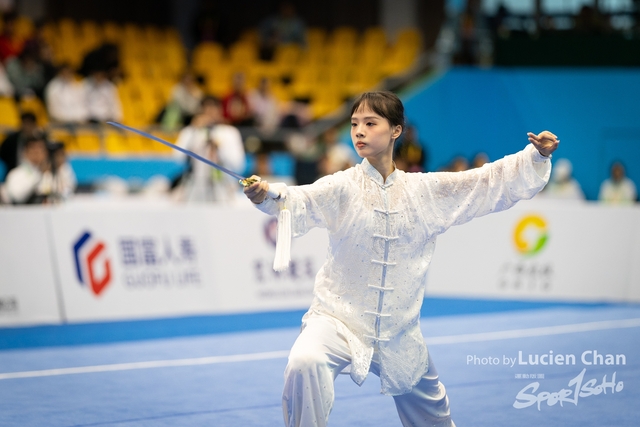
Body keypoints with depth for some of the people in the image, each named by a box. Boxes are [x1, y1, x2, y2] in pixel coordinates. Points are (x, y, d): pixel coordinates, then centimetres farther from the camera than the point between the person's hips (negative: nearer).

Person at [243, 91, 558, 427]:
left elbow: (491, 181, 0)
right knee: (304, 364, -36)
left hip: (399, 334, 3)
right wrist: (267, 196, -48)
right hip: (338, 320, -3)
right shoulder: (342, 188, -10)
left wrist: (537, 156, -13)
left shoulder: (427, 191, -1)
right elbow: (300, 203, -28)